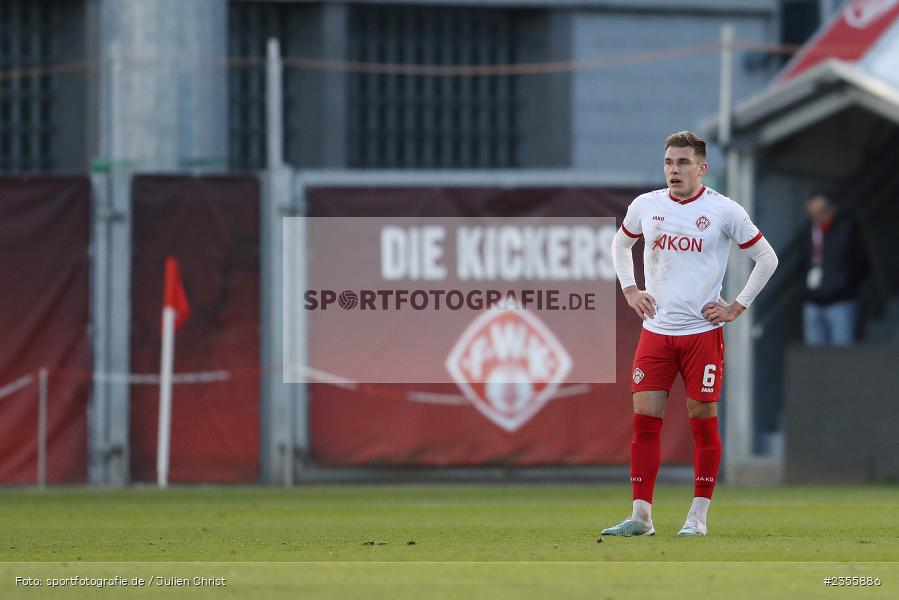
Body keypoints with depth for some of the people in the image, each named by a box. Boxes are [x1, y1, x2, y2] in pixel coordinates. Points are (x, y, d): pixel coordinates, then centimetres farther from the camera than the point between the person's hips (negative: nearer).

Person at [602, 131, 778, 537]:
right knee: (644, 420, -2)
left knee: (703, 422, 1)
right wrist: (630, 289, 12)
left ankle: (698, 517, 9)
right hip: (655, 331, 3)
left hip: (703, 331, -3)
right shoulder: (645, 206, 5)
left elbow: (766, 258, 5)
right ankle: (640, 516, 2)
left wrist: (737, 307, -1)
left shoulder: (723, 211, -4)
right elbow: (621, 245, 25)